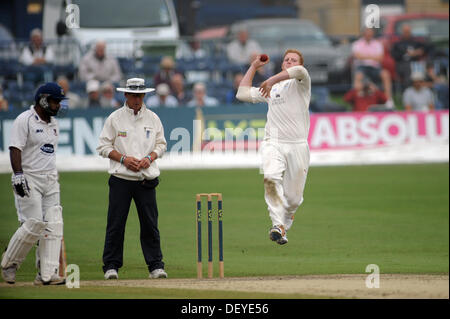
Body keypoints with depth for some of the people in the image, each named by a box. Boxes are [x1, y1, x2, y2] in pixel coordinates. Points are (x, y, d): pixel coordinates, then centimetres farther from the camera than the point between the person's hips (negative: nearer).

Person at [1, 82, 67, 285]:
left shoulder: (53, 123, 16)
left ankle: (47, 274, -3)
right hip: (29, 180, -8)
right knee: (34, 224, -14)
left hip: (50, 180, 8)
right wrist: (18, 175, -26)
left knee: (53, 226, -2)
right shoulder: (25, 120, -8)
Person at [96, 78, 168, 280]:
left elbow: (161, 144, 15)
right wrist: (123, 159, -11)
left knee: (150, 225, -1)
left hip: (146, 179, 2)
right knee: (115, 224, -2)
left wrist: (150, 158, -4)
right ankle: (111, 265, 4)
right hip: (121, 179, -2)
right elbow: (104, 146, 3)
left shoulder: (153, 118, 11)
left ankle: (156, 265, 4)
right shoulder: (115, 118, 3)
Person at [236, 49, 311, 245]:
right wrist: (254, 66, 27)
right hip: (272, 144, 2)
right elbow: (242, 94, 26)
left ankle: (285, 221, 26)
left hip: (297, 146, -2)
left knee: (293, 197, -2)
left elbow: (300, 71, -18)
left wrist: (272, 80, -18)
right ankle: (278, 226, -32)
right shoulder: (271, 89, 24)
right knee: (271, 178, -28)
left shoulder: (300, 83, 7)